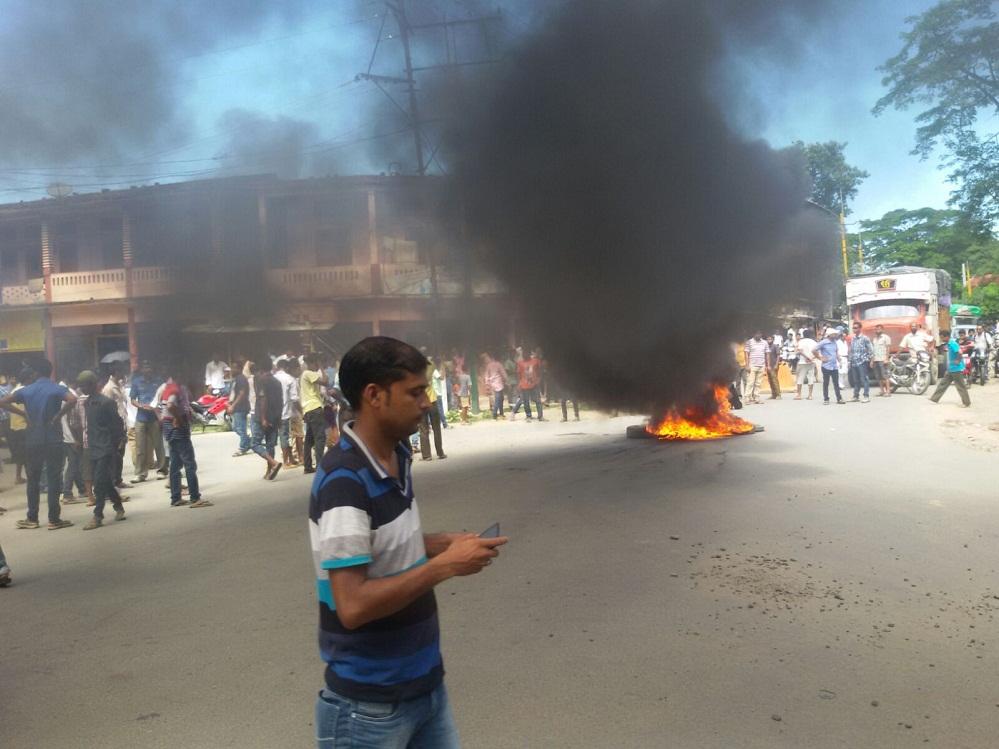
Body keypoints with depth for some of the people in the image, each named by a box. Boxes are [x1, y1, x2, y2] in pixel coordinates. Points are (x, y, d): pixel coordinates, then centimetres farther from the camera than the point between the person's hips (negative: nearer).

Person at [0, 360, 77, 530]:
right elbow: (72, 400, -26)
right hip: (53, 441, -3)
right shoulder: (57, 389, -6)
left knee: (33, 480, 13)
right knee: (54, 480, 1)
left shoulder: (26, 390, 5)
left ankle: (32, 518, 17)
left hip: (33, 441, 3)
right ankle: (54, 519, 2)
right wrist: (58, 415, -13)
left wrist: (23, 413, 2)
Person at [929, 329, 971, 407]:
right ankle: (935, 398, 19)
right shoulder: (949, 343, 9)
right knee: (943, 383, 13)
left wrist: (957, 361, -21)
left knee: (960, 386, 0)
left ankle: (966, 402, 9)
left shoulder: (952, 343, -20)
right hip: (951, 369, 10)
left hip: (956, 369, -10)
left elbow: (959, 352, -31)